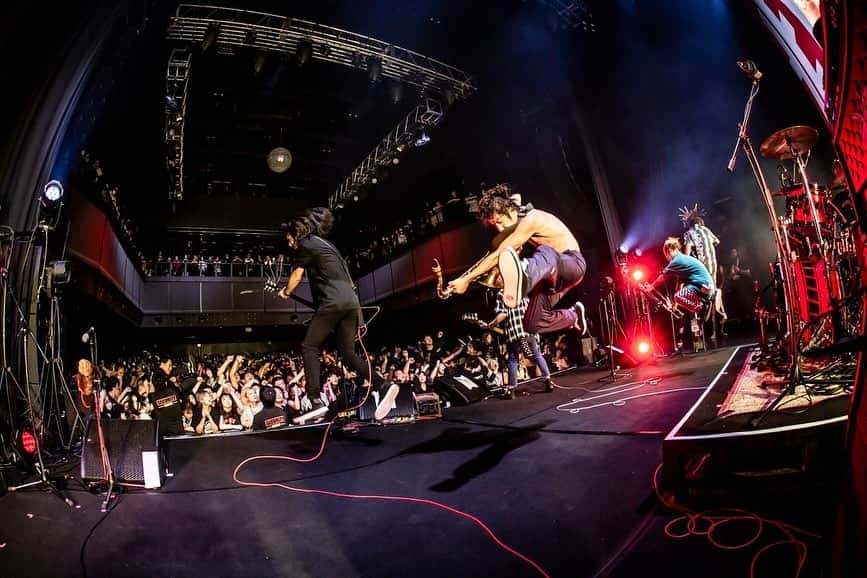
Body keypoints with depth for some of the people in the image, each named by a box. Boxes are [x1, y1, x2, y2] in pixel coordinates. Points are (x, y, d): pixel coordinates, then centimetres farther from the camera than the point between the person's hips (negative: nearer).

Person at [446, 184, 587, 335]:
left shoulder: (530, 219, -25)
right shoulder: (517, 229, 4)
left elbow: (498, 255, -28)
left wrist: (466, 280, -26)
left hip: (573, 263, -8)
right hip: (552, 272, 8)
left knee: (546, 252, -42)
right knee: (532, 325, 5)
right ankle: (574, 316, 28)